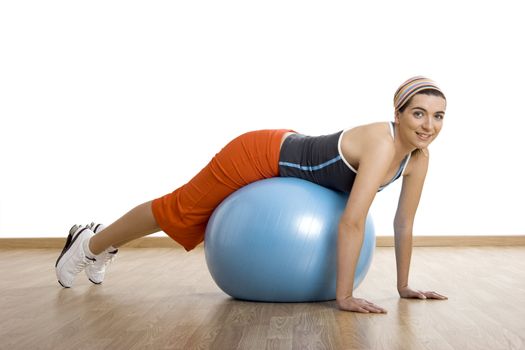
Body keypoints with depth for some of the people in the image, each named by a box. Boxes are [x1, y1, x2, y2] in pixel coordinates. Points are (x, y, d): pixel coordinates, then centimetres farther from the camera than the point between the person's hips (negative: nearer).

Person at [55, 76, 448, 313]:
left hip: (287, 161, 8)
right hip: (261, 154, -8)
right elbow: (352, 222, -40)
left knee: (201, 216, 24)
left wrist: (404, 286, -2)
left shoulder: (419, 157, -10)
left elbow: (404, 224, -2)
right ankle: (90, 243, 37)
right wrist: (344, 296, -36)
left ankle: (105, 245, 49)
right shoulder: (382, 143, -35)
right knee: (181, 210, 9)